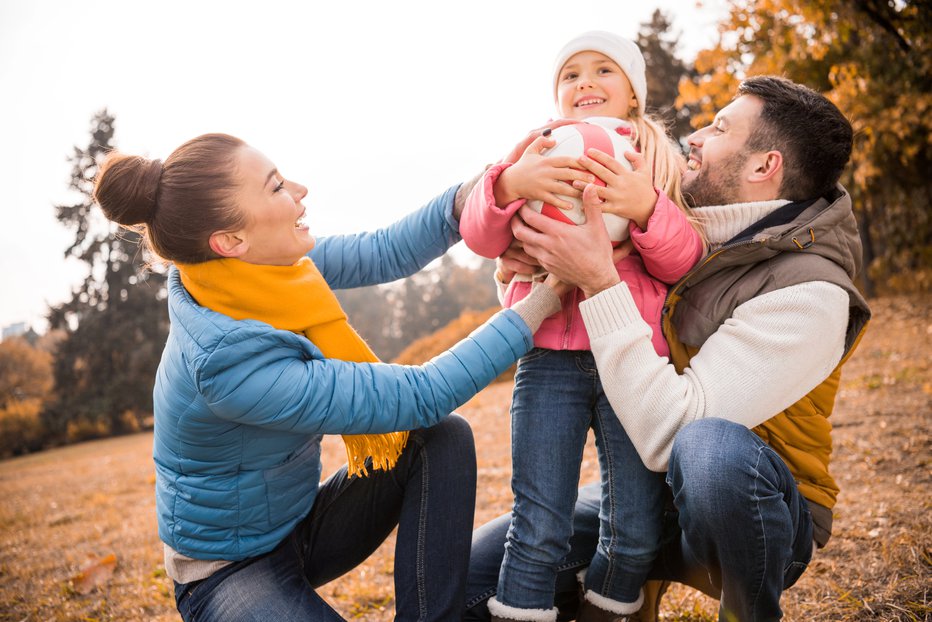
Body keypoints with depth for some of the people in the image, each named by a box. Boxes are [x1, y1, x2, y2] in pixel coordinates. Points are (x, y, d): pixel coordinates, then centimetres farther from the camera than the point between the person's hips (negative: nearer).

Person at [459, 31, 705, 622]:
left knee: (637, 537, 3)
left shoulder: (662, 162, 14)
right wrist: (508, 184, -24)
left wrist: (645, 207, -19)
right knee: (540, 532, -4)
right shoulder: (539, 157, 12)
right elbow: (482, 237, -3)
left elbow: (684, 262, 0)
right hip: (551, 358, -1)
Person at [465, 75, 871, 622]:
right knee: (474, 573, -10)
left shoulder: (810, 294, -21)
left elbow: (667, 432, -32)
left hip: (763, 512, -5)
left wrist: (599, 281, -33)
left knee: (709, 446, -41)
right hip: (650, 492, 5)